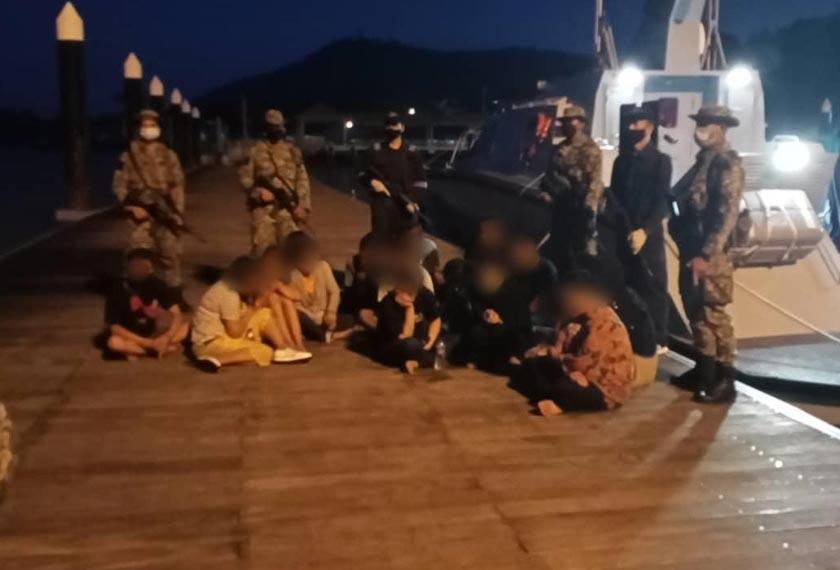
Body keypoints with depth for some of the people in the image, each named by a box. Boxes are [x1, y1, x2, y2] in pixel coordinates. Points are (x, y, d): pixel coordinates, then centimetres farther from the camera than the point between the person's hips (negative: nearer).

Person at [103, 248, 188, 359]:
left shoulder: (157, 285, -11)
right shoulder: (119, 290, -18)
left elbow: (177, 314, -17)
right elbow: (114, 327, -20)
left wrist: (167, 337, -36)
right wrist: (149, 343, -27)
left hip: (154, 333, 2)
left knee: (185, 327, -21)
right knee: (114, 342, -36)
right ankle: (167, 348, -26)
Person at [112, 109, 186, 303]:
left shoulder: (168, 155, 11)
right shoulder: (129, 155, 5)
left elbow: (177, 184, 9)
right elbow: (120, 185, 3)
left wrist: (178, 212, -1)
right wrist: (131, 206, -10)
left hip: (165, 212, 2)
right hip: (140, 214, -2)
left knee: (171, 254, 3)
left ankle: (176, 296, 13)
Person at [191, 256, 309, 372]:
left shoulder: (230, 286, 4)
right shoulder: (229, 295, -24)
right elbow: (235, 332, -20)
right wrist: (250, 312, -9)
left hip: (226, 336, 10)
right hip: (210, 343, -10)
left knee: (264, 314, 5)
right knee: (266, 353, -21)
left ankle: (282, 350, -3)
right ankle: (215, 359, -21)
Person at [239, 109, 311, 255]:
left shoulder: (293, 151, 8)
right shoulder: (256, 151, 4)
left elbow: (302, 180, 6)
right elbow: (245, 177, 4)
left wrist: (303, 206, -4)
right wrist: (258, 191, -14)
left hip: (289, 208, 2)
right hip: (263, 208, -1)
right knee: (261, 247, -3)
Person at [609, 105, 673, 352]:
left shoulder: (661, 160, 1)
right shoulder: (621, 160, 13)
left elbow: (662, 201, -6)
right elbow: (615, 197, 10)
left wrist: (645, 230, -17)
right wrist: (626, 228, -3)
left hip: (650, 234, -4)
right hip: (625, 233, 4)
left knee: (654, 286, 0)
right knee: (628, 285, 7)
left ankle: (658, 339, 7)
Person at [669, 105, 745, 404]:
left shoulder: (729, 165, -11)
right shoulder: (703, 162, 15)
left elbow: (727, 215, -18)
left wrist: (706, 255, -22)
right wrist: (689, 252, 12)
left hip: (710, 255, -8)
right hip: (691, 251, 8)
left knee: (713, 315, -4)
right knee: (696, 312, 14)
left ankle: (724, 380, 4)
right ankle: (704, 370, 26)